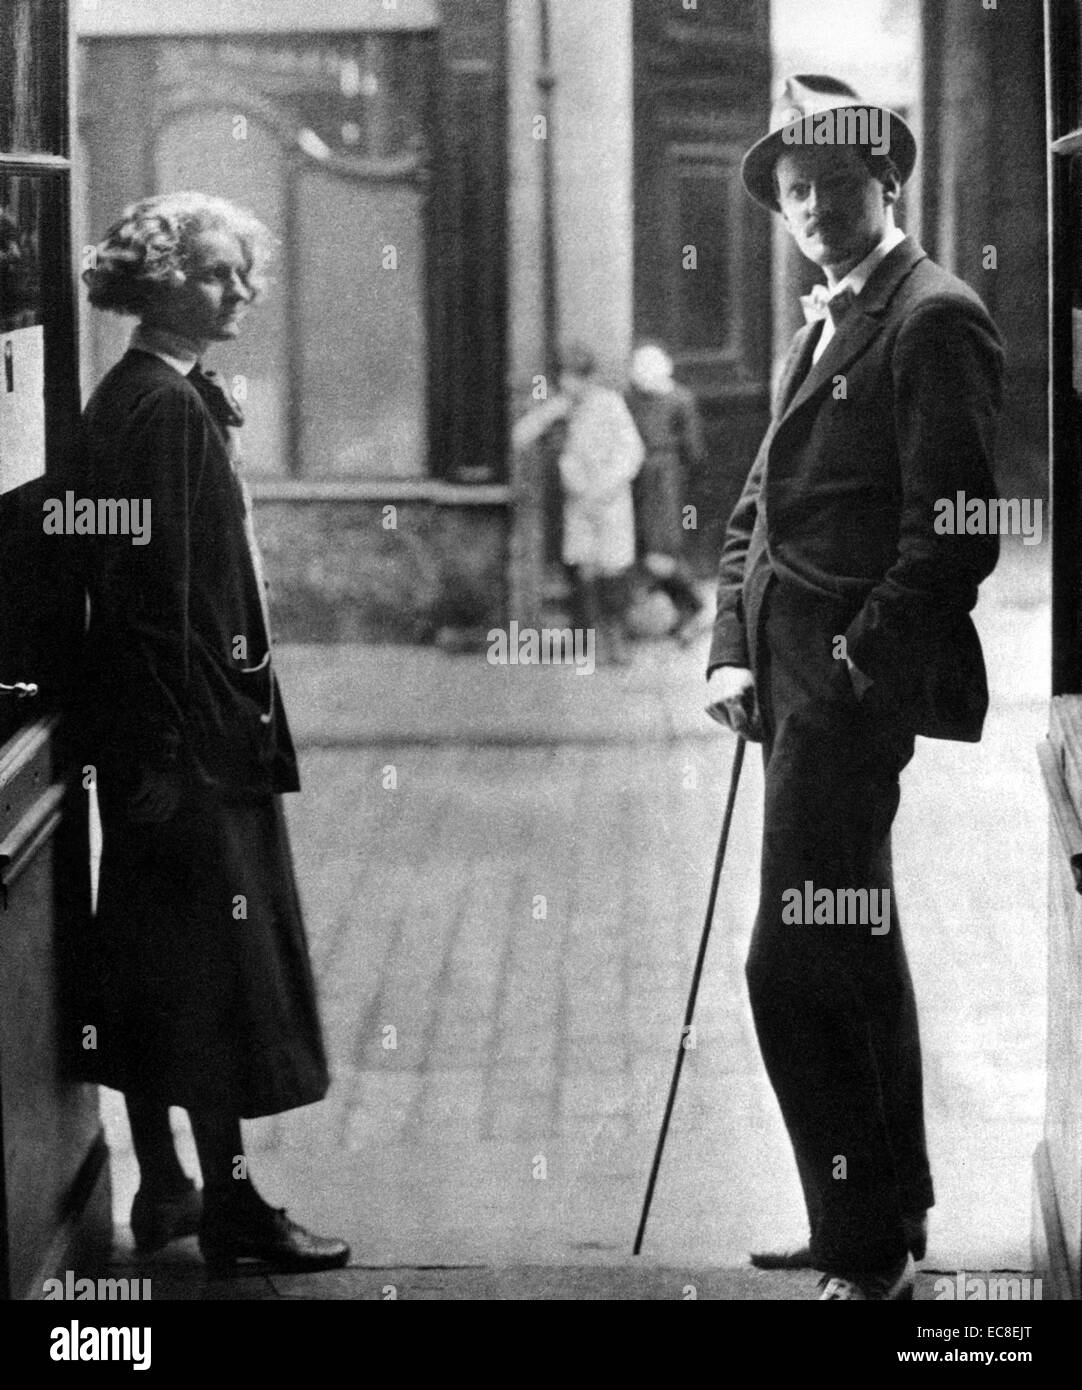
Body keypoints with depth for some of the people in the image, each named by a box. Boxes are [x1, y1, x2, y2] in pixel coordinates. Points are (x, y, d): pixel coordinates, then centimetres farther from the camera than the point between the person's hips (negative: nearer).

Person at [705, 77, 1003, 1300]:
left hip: (856, 683, -10)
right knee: (856, 958, 16)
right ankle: (888, 1220, 27)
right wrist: (732, 650, 8)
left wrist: (859, 660, -17)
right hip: (796, 681, 10)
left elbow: (955, 527, -17)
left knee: (792, 966, -12)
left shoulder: (934, 319, -11)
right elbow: (759, 507, 19)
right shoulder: (824, 331, 18)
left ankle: (864, 1253, -5)